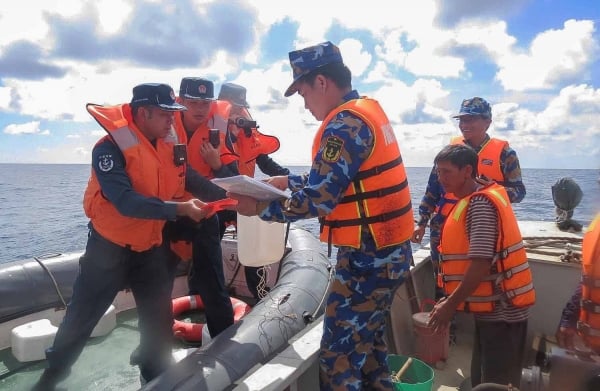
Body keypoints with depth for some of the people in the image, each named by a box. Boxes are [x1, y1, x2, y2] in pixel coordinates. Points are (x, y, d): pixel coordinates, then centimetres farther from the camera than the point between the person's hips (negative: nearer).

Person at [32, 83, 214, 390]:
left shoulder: (170, 144, -3)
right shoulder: (110, 148, -22)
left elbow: (189, 180, 1)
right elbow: (126, 201, -32)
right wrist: (179, 209, -37)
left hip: (151, 247, 5)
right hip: (109, 247, -5)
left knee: (159, 319, 13)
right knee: (81, 318, 13)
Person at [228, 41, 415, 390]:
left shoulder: (346, 123, -18)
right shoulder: (367, 110, 12)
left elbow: (317, 201, -22)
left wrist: (261, 208, -11)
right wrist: (289, 182, 15)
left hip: (367, 257, -10)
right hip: (390, 250, 10)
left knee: (338, 359, 3)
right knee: (368, 343, 23)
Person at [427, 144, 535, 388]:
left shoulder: (480, 204, -20)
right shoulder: (475, 201, 11)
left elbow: (481, 264, -26)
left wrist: (450, 305, -20)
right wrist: (452, 299, 14)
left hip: (501, 309, -10)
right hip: (494, 307, 10)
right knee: (483, 379, 20)